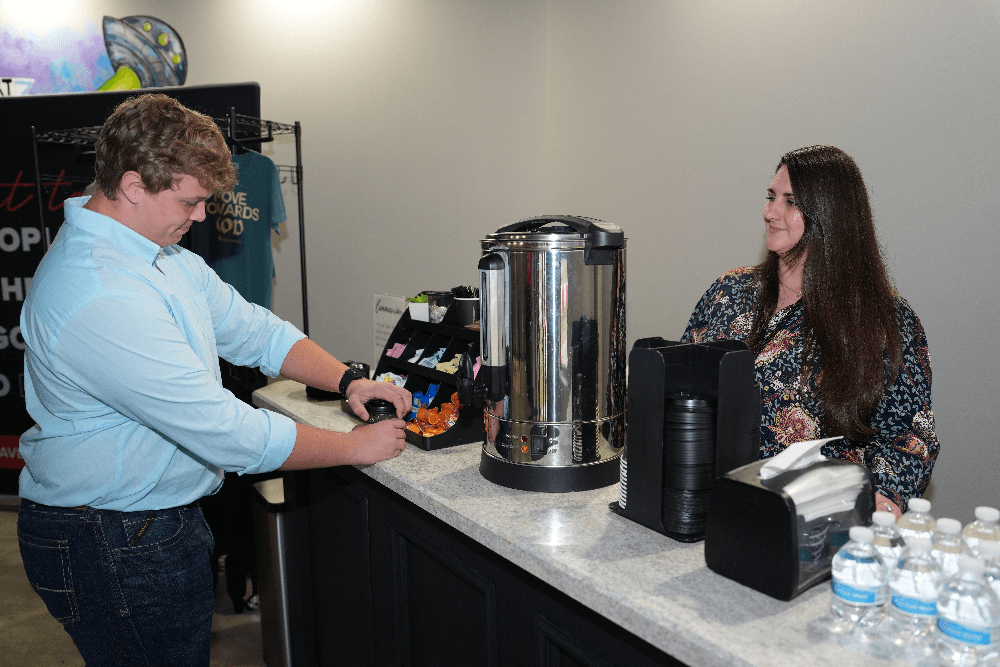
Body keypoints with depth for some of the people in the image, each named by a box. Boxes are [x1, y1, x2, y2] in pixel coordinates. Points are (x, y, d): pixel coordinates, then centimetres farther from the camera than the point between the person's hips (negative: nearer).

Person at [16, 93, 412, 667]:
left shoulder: (163, 254, 4)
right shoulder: (102, 297, -30)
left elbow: (252, 331, 9)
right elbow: (229, 434, -31)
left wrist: (347, 380, -5)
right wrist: (357, 447, -19)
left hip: (164, 520, 9)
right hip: (115, 548, -9)